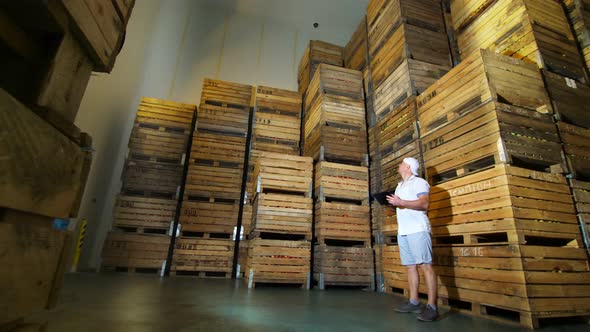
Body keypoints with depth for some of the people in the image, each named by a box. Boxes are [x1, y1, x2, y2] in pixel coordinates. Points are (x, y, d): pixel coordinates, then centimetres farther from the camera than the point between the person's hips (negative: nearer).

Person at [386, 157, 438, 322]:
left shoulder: (419, 182, 0)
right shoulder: (400, 186, 25)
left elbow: (424, 204, -14)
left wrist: (401, 202, -21)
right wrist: (392, 203, 8)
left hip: (417, 229, -8)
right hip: (402, 231, 8)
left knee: (425, 265, -8)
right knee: (410, 266, 7)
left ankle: (432, 307, -7)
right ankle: (414, 302, 12)